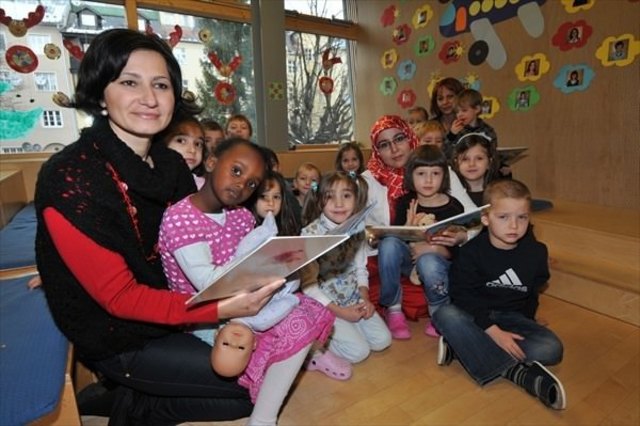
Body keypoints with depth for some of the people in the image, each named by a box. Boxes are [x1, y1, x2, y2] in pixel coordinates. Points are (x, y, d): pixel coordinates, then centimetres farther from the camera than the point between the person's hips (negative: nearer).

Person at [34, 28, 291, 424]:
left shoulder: (172, 163, -3)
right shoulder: (68, 177, -23)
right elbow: (118, 296, -23)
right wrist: (221, 309, -32)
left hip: (174, 311, 6)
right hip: (120, 340, -6)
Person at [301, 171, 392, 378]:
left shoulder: (356, 230, -2)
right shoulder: (310, 233, -21)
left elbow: (360, 269, 8)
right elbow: (306, 283, -20)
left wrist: (365, 298, -8)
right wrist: (339, 311, -19)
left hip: (354, 300, 6)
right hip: (323, 304, -6)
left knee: (382, 340, 3)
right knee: (359, 351, -11)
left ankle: (337, 332, 18)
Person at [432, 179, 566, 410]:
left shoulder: (536, 252, -3)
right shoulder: (471, 252, -14)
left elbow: (533, 292, 9)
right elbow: (464, 296, -16)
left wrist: (518, 327, -2)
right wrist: (494, 331, -24)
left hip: (513, 318, 3)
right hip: (476, 317, -3)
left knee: (551, 348, -23)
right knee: (445, 315, -32)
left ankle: (461, 346, -24)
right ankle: (516, 371, -28)